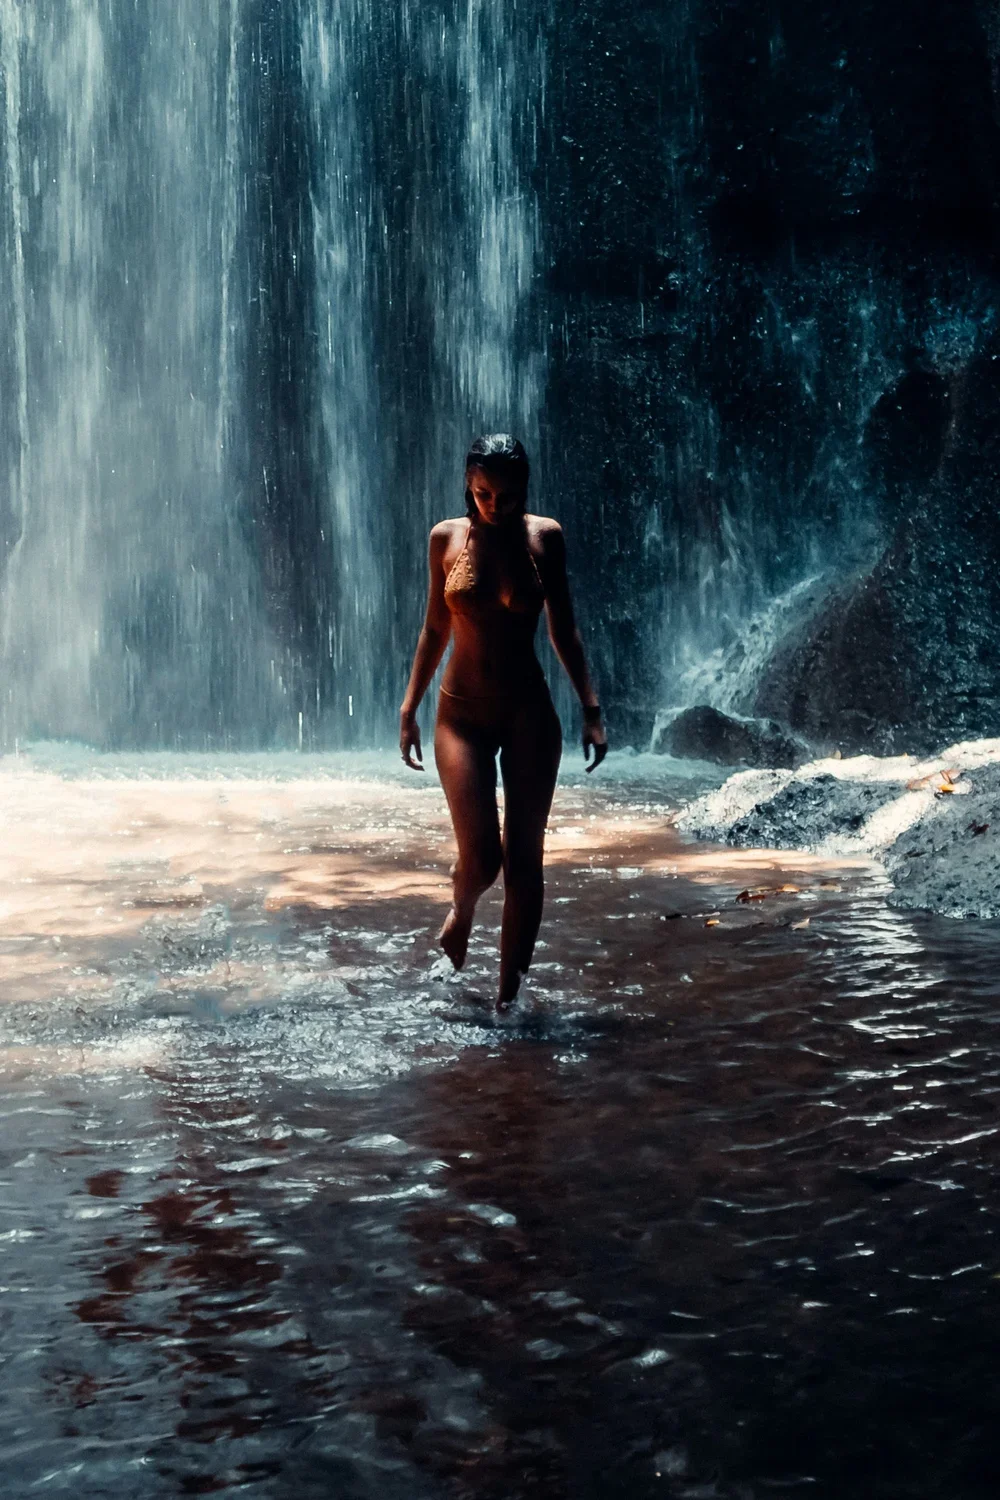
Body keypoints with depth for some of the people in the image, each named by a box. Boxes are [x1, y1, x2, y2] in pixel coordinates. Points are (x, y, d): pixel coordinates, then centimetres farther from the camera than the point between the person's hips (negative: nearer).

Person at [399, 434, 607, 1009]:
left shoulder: (544, 537, 0)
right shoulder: (447, 537, 1)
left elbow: (564, 628, 5)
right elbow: (436, 627, 10)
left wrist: (591, 708, 1)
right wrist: (410, 708, 10)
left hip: (529, 712, 0)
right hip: (462, 712, 0)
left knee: (524, 860, -1)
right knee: (480, 857, -11)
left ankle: (509, 997, 11)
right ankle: (462, 911, 26)